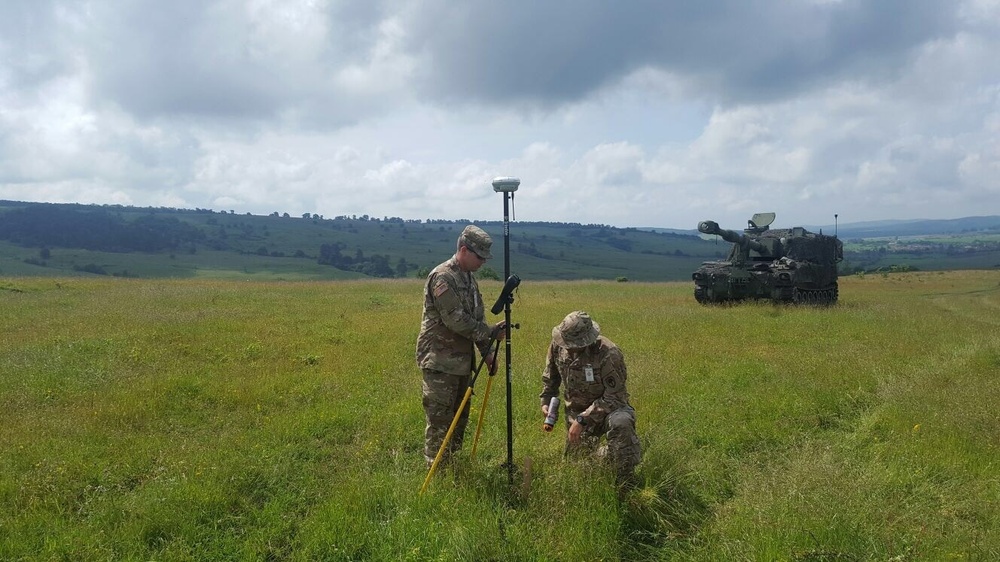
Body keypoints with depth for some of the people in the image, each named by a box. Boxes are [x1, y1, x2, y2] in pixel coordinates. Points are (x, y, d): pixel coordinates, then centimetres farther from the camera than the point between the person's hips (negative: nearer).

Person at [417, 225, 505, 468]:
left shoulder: (469, 278, 14)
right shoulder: (442, 277, -16)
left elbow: (476, 318, 16)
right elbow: (455, 319, -22)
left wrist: (486, 350, 6)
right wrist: (490, 332, -17)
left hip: (461, 360, 9)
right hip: (440, 362, -9)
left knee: (460, 417, 15)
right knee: (440, 420, -4)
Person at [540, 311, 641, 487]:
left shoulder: (608, 354, -30)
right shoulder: (558, 346, -13)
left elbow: (614, 398, -28)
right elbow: (550, 376, 9)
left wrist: (583, 420, -30)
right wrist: (546, 400, -3)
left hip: (609, 408, -6)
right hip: (576, 411, 6)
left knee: (620, 423, -40)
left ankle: (626, 485, -26)